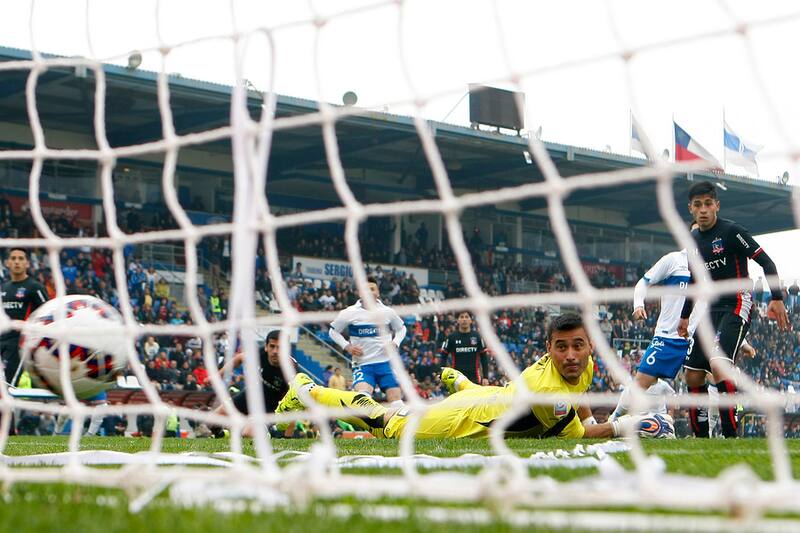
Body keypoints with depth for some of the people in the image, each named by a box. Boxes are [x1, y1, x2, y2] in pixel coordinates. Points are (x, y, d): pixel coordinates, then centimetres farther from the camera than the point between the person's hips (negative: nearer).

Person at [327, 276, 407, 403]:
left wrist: (395, 343, 1)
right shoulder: (349, 313, -1)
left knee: (396, 400, -4)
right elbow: (333, 331, 12)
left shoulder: (387, 312, 4)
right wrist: (347, 346, -4)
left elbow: (401, 328, 21)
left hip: (386, 363, 2)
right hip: (362, 364, -2)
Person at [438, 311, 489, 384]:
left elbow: (484, 358, 7)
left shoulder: (477, 336, 3)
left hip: (474, 378, 1)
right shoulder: (451, 337, 1)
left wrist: (485, 377, 1)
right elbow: (443, 357, 5)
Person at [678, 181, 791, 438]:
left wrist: (776, 298, -22)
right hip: (712, 310, 8)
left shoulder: (731, 231, -10)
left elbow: (766, 262, -11)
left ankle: (731, 434, -23)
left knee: (718, 364, -27)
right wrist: (685, 316, 28)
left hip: (737, 306, -8)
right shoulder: (693, 240, 12)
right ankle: (701, 436, 13)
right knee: (693, 376, 3)